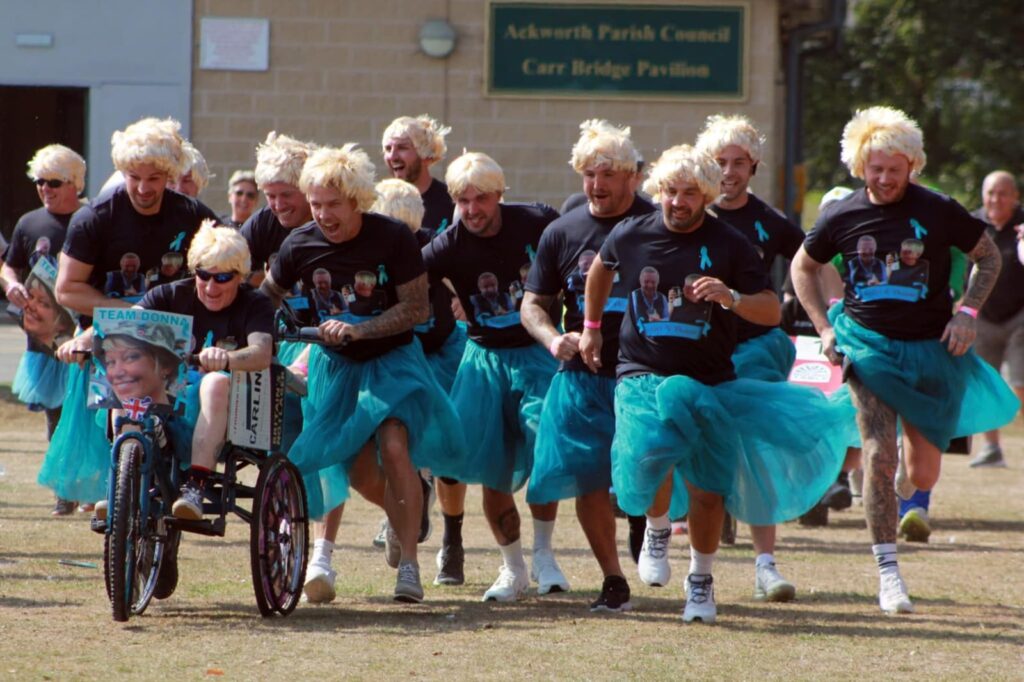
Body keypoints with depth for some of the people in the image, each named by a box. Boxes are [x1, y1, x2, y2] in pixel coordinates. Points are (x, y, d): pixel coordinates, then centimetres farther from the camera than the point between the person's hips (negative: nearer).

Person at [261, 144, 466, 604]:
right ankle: (403, 517, 34)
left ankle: (408, 563, -16)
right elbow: (266, 302, 5)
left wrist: (357, 329, -29)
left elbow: (416, 308, -18)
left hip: (391, 359, -3)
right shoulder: (300, 246, -11)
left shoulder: (392, 238, -18)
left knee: (393, 445, -24)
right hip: (334, 363, 3)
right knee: (358, 472, -2)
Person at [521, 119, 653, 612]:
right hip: (582, 374, 3)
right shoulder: (562, 233, 8)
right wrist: (553, 339, -9)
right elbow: (533, 303, 12)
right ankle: (613, 581, 12)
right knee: (588, 479, 0)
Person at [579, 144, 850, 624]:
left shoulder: (729, 245, -5)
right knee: (648, 456, -25)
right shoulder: (631, 236, 0)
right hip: (643, 374, 0)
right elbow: (601, 269, 24)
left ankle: (701, 580, 22)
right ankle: (658, 526, 9)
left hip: (710, 381, 0)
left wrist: (731, 297, -27)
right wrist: (592, 327, 26)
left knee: (709, 492, -1)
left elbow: (771, 311, -8)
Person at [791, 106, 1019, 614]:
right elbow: (803, 267, 15)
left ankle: (908, 492, 44)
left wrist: (967, 313, -5)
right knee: (879, 456, -15)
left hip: (931, 348, 0)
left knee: (923, 473, 4)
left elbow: (989, 256, 7)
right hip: (868, 343, 0)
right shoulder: (843, 217, -3)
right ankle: (887, 572, -11)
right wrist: (823, 327, 5)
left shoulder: (938, 211, -7)